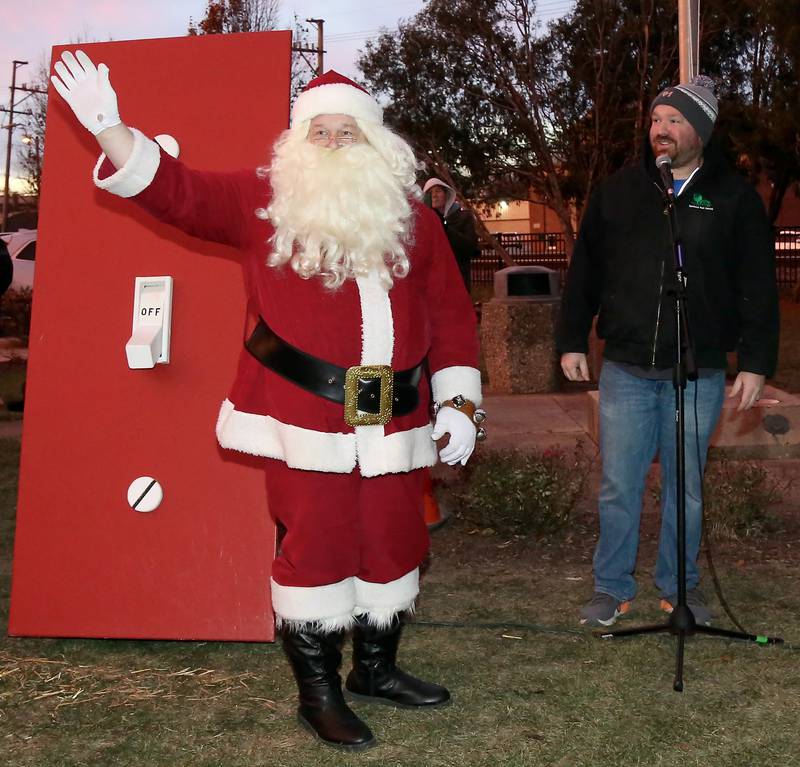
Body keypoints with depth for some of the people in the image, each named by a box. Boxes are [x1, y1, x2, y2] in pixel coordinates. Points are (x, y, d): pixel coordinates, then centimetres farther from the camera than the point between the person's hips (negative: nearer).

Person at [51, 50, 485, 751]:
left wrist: (458, 403, 5)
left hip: (395, 418, 4)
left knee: (394, 542, 12)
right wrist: (111, 127, -15)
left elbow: (451, 315, 10)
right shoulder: (264, 202, 4)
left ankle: (376, 668, 34)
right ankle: (318, 693, 18)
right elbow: (178, 191, -1)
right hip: (304, 416, -3)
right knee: (316, 547, 0)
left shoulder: (413, 217, 10)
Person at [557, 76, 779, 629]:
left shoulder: (735, 198, 2)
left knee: (687, 487, 11)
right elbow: (585, 272, 11)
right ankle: (613, 588, 20)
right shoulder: (618, 192, 6)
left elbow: (758, 288, 1)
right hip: (626, 370, 1)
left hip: (699, 374, -1)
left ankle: (681, 586, 27)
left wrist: (756, 362, -4)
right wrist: (572, 341, 8)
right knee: (619, 486, 5)